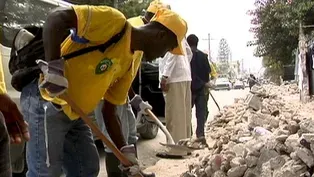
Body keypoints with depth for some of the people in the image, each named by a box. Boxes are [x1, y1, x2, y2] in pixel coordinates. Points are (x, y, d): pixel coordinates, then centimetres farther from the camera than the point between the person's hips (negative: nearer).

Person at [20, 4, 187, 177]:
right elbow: (56, 17, -25)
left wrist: (126, 151, 6)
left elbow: (109, 110, 10)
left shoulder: (134, 61, 8)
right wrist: (54, 67, -32)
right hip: (46, 103, -9)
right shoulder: (115, 22, -17)